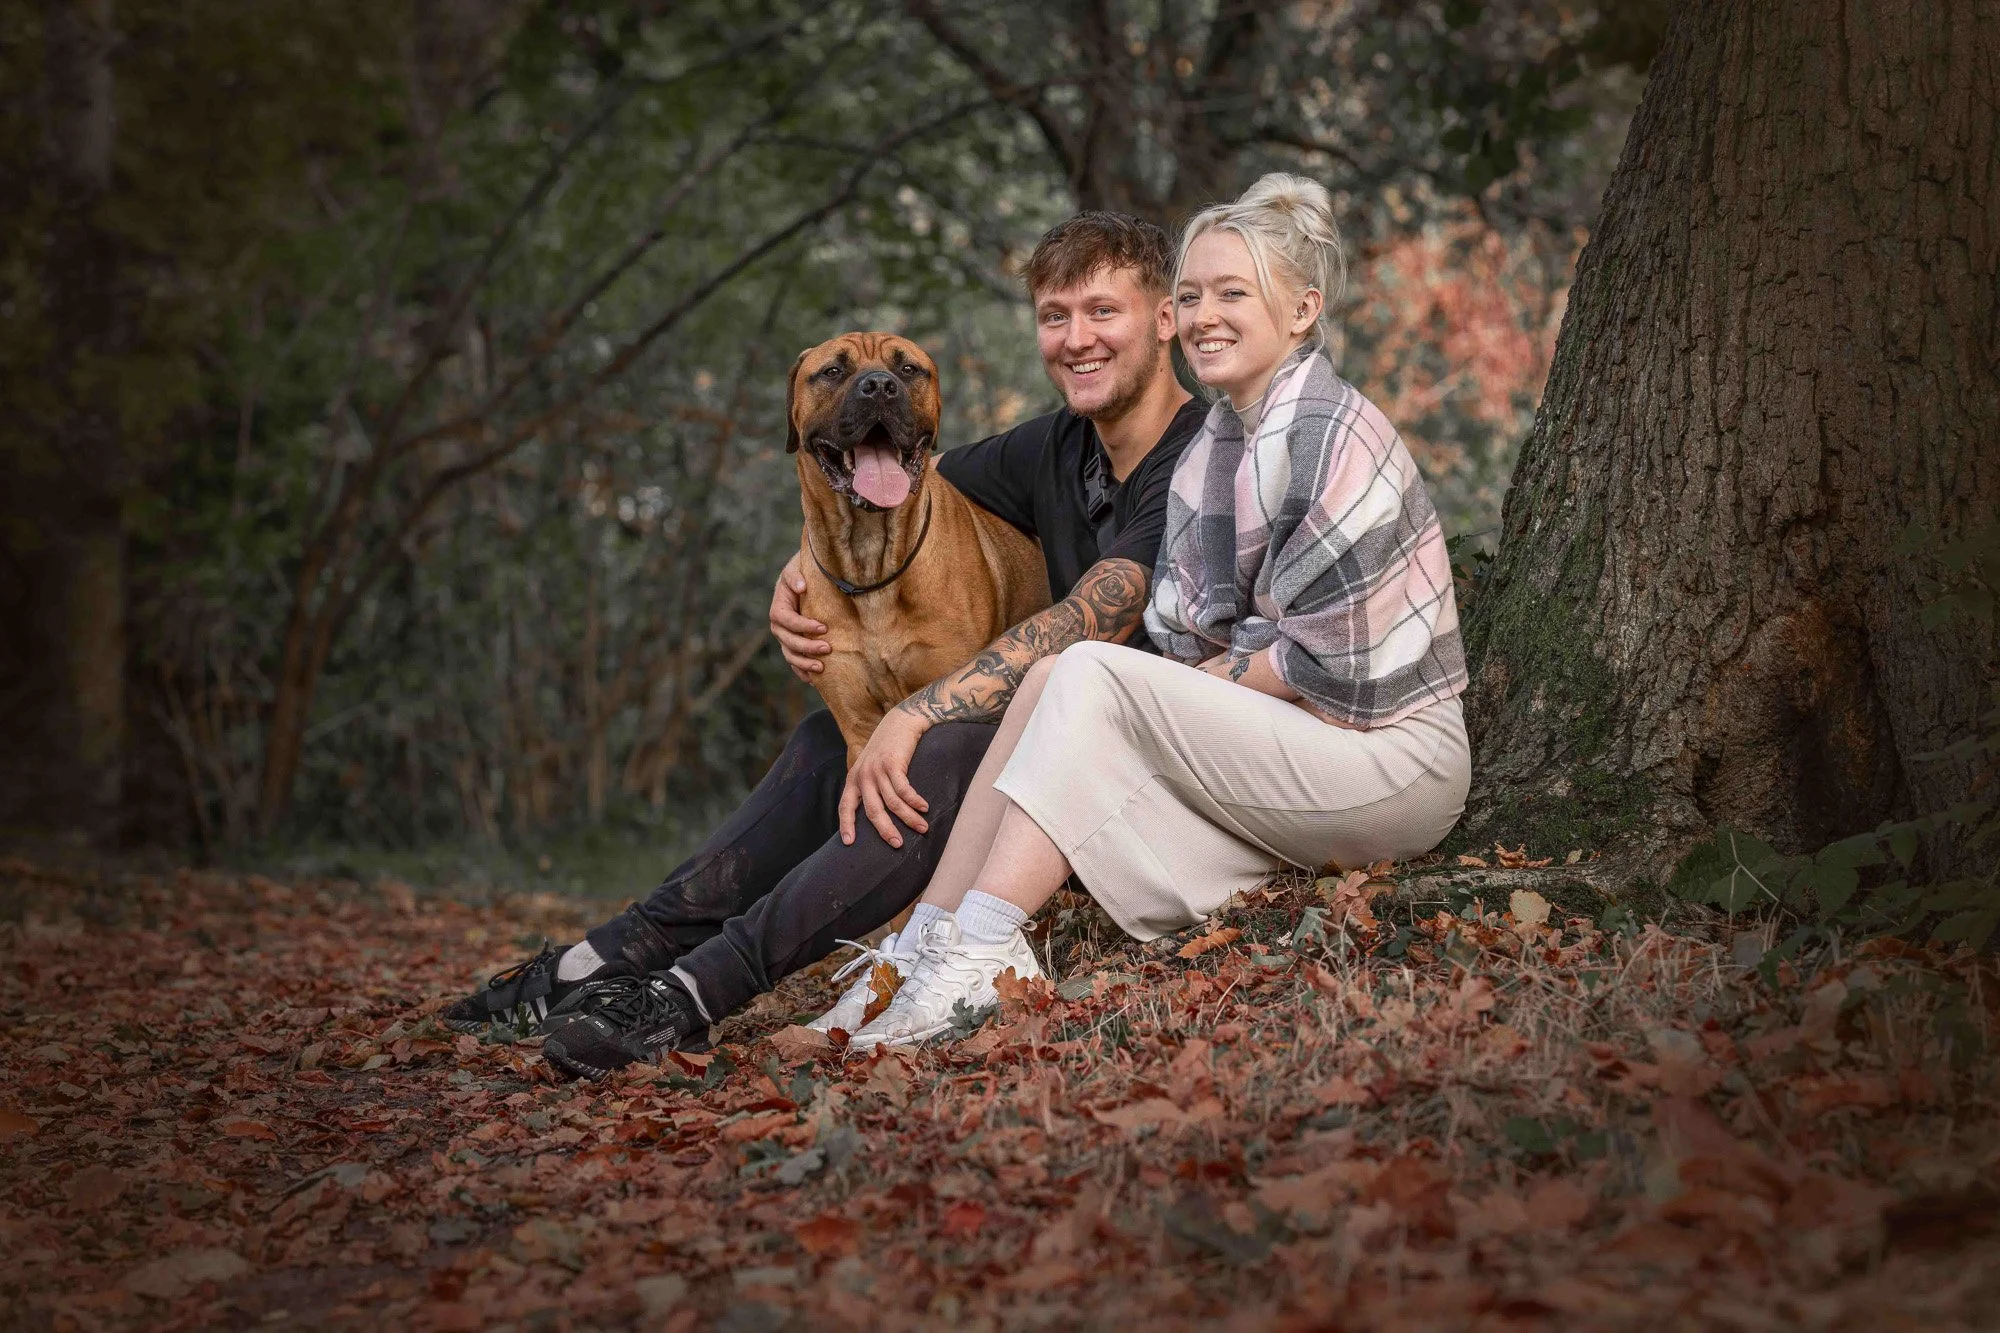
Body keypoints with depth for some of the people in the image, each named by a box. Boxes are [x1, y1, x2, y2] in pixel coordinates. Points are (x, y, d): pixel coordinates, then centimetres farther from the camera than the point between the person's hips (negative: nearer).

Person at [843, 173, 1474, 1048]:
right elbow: (1185, 640, 11)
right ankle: (929, 942, -14)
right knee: (1048, 682, -8)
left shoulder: (1331, 440, -15)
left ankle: (974, 956, -23)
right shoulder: (1215, 442, 12)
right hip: (1285, 752, 8)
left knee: (1087, 675, -20)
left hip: (1390, 756, -8)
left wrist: (1204, 676, -7)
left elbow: (1337, 673, -17)